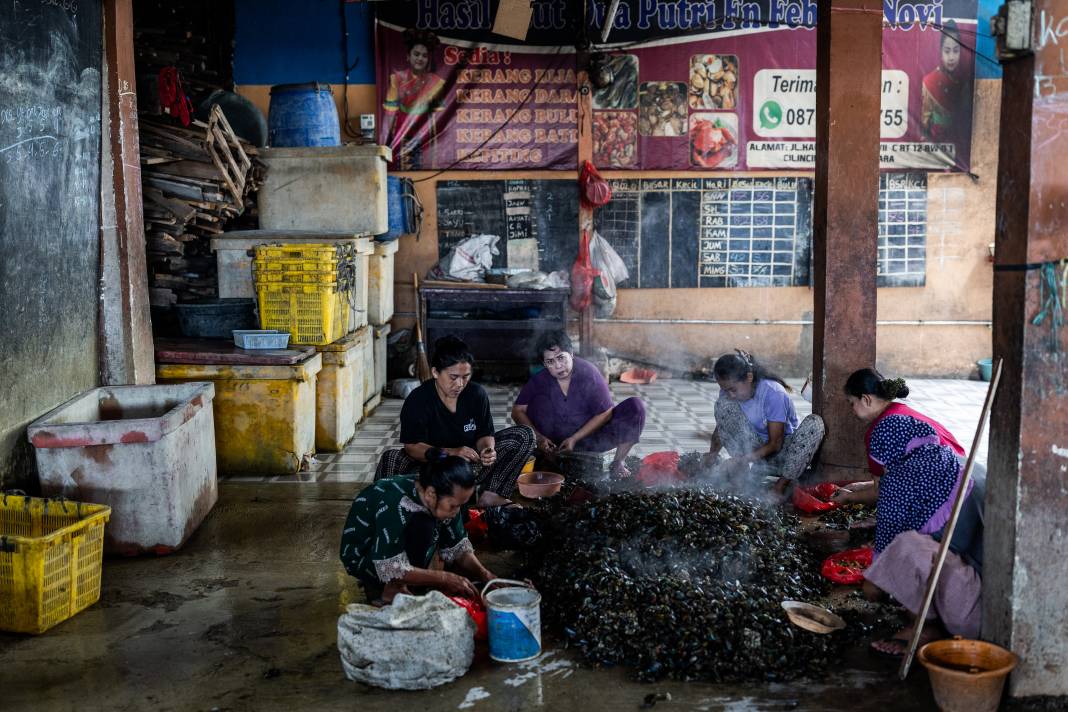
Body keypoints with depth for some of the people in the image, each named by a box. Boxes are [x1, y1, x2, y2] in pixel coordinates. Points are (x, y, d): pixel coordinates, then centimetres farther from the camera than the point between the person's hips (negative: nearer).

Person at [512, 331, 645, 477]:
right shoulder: (540, 380, -10)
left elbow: (605, 414, -15)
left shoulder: (588, 373, -17)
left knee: (635, 407, -21)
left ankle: (618, 462, -6)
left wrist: (575, 438, -21)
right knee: (539, 401, -20)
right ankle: (549, 458, -12)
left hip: (590, 436, -1)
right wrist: (538, 437, -22)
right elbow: (517, 411, -7)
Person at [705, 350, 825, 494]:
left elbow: (775, 443, -22)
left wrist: (742, 460, -31)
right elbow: (721, 427, 2)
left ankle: (782, 485, -26)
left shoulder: (773, 393, -25)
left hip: (783, 450, -3)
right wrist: (713, 453, -18)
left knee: (814, 423, -33)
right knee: (724, 404, -18)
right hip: (756, 447, 3)